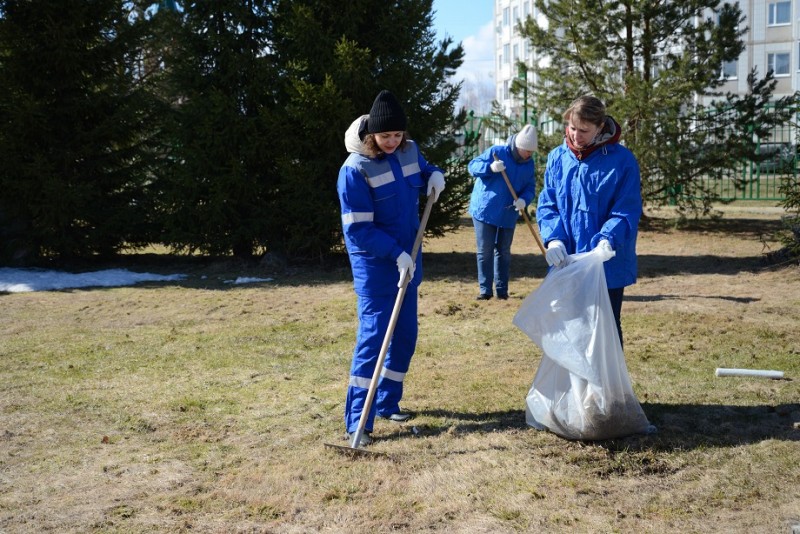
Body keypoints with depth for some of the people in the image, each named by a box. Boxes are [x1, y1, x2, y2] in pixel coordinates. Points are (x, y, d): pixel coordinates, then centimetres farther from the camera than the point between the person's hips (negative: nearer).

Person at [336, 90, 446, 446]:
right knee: (374, 335, -12)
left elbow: (424, 172, 23)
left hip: (407, 259, 7)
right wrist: (396, 254, -23)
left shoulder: (409, 151, 0)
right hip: (374, 264, -7)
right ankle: (357, 422, -9)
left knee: (406, 335, 12)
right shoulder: (355, 169, -19)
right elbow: (358, 229, -20)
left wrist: (435, 175, -1)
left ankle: (388, 402, 27)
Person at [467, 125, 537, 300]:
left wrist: (524, 199, -19)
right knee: (485, 251, -1)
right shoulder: (496, 152, -12)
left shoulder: (529, 164, 2)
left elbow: (530, 187, 4)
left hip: (508, 215, 4)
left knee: (503, 252, 10)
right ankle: (485, 289, 4)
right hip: (484, 211, -4)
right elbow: (472, 166, -13)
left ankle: (502, 289, 18)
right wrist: (490, 167, -32)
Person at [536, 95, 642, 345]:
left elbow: (627, 211, -12)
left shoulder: (622, 160, -8)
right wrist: (553, 238, -15)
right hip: (566, 265, 4)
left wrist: (608, 240, -29)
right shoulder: (557, 157, 3)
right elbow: (547, 205, 3)